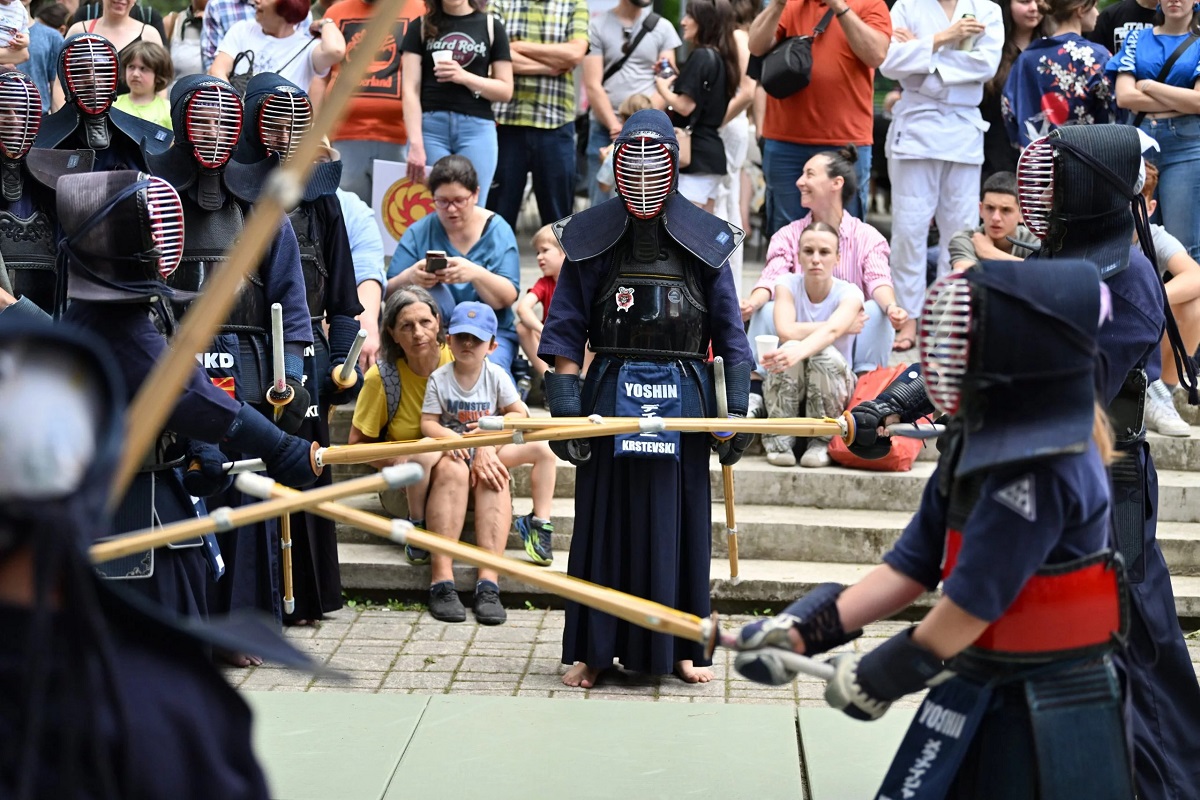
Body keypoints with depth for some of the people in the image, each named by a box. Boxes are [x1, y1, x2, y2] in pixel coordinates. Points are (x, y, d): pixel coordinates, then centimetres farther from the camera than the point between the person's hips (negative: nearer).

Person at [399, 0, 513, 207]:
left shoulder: (491, 27, 9)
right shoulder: (421, 27, 8)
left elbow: (506, 90, 7)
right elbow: (410, 89, 1)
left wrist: (465, 77, -11)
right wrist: (415, 144, -11)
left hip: (477, 128, 0)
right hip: (429, 126, 0)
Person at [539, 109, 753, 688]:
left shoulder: (703, 240, 6)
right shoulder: (591, 238, 5)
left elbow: (729, 333, 6)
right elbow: (566, 333, 4)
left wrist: (737, 407, 0)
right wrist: (566, 404, -6)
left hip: (682, 395, 0)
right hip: (611, 394, 0)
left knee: (679, 523, 5)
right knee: (605, 524, 4)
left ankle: (679, 647, 17)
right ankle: (593, 650, 13)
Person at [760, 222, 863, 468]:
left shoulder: (849, 293, -11)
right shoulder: (787, 285, -7)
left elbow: (830, 332, -34)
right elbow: (786, 332, -26)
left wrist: (799, 351, -55)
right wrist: (845, 326, -22)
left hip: (832, 389, -1)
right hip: (787, 390, 1)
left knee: (825, 353, -33)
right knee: (790, 348, -31)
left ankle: (821, 441, -15)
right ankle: (780, 438, -18)